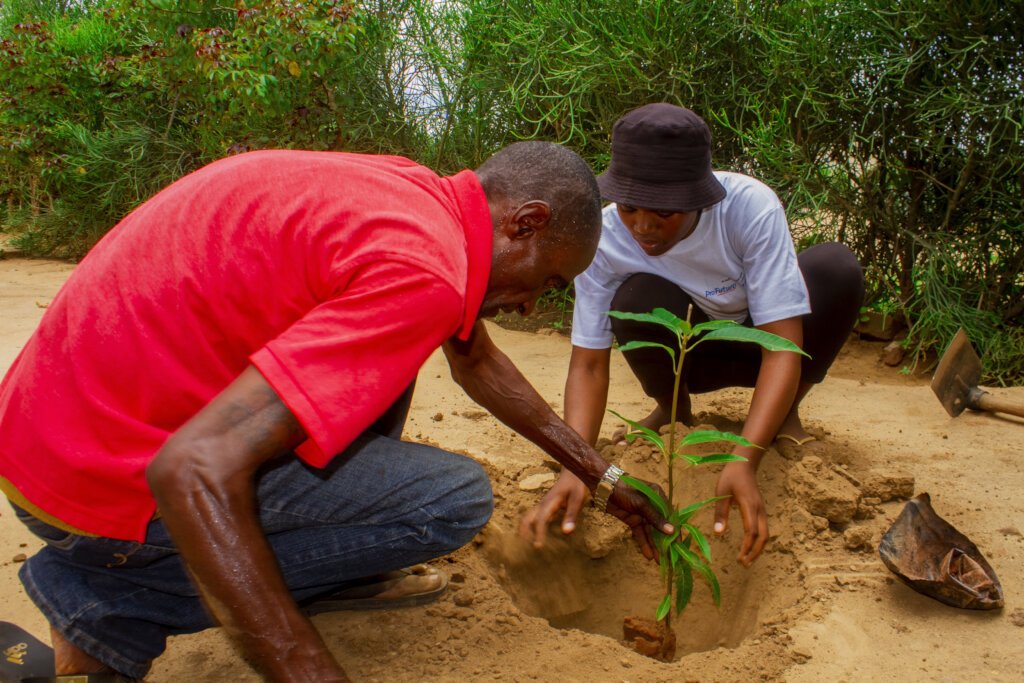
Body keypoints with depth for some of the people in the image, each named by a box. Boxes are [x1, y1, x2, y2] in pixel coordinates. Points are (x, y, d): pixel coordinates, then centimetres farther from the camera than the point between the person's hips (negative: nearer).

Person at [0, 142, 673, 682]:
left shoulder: (413, 191, 7)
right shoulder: (422, 271, -24)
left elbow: (479, 362, 23)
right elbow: (196, 470, -33)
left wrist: (602, 476, 29)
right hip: (99, 475, -9)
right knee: (456, 497, -11)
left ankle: (335, 569, 20)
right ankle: (107, 605, -6)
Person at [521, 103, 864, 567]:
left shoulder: (751, 207, -33)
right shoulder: (605, 238, -28)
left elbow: (784, 345, -35)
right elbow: (588, 364, -24)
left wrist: (745, 459, -48)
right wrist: (575, 466, -41)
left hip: (757, 339, 0)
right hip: (685, 352, 1)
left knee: (837, 268, -29)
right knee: (637, 298, -33)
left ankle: (785, 414, -5)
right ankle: (672, 410, -1)